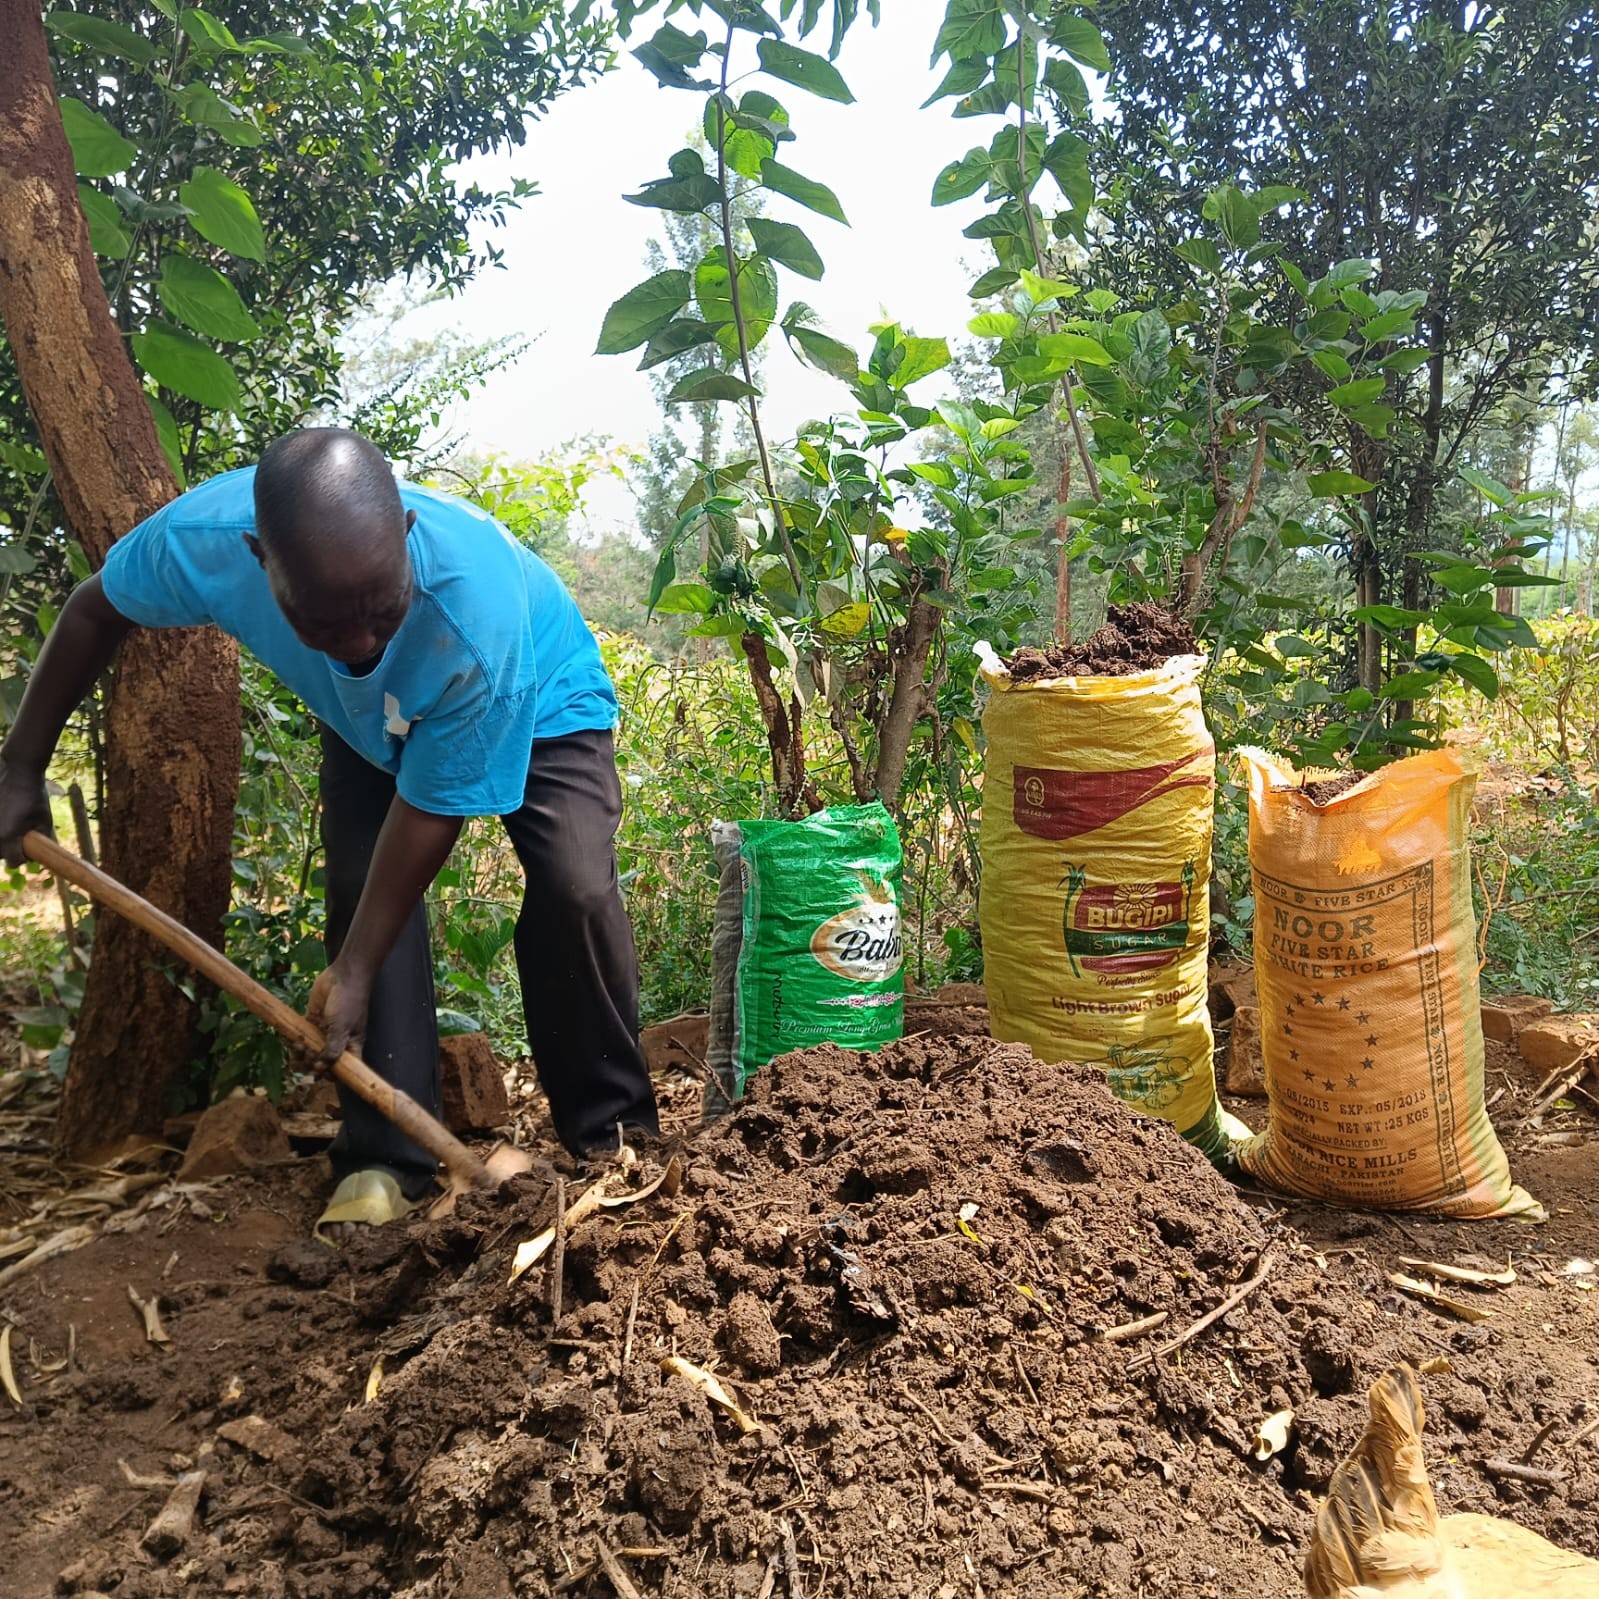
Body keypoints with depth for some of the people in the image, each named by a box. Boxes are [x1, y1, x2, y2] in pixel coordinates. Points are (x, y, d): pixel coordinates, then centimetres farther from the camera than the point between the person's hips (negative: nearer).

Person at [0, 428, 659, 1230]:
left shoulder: (480, 619, -45)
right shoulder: (203, 538, -35)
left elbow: (430, 809, -32)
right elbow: (95, 612, -11)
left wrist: (355, 971, -26)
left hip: (539, 703, -3)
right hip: (372, 720, 4)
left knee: (576, 888, -23)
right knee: (364, 892, -14)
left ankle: (613, 1136, -5)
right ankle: (386, 1161, -4)